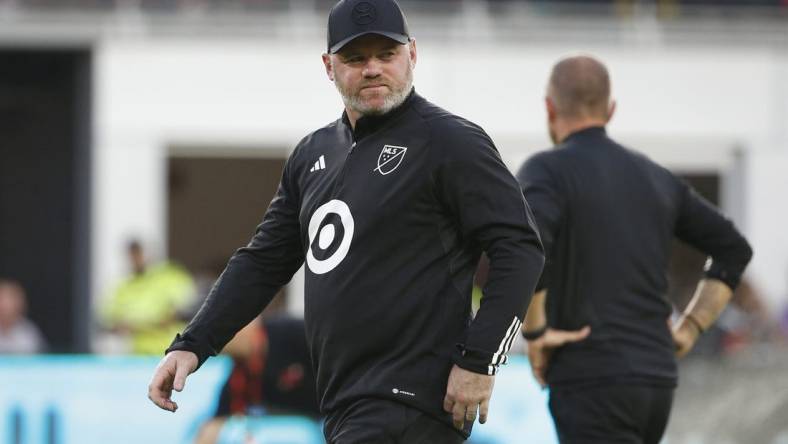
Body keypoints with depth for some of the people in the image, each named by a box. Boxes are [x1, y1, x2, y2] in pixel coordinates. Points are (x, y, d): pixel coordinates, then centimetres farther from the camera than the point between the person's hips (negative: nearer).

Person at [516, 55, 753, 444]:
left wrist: (534, 334, -15)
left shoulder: (546, 172, -6)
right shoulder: (655, 178, 16)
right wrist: (687, 334, 17)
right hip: (654, 382, 7)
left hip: (591, 384, -7)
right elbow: (734, 249, 20)